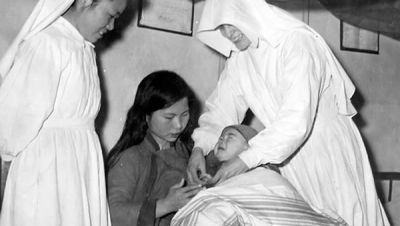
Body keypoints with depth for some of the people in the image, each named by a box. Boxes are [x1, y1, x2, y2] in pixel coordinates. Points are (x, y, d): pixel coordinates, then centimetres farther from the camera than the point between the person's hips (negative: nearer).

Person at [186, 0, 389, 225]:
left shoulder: (297, 42, -24)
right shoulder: (238, 58, -1)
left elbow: (297, 120, -33)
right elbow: (222, 108, 2)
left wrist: (247, 160, -35)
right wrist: (199, 147, -15)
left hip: (330, 153, -6)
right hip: (291, 158, 6)